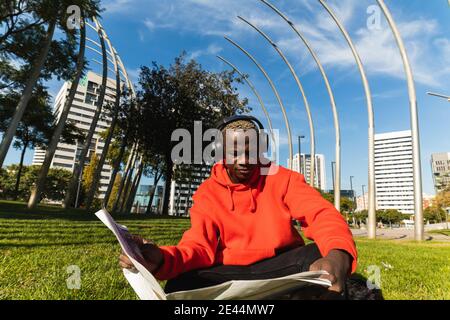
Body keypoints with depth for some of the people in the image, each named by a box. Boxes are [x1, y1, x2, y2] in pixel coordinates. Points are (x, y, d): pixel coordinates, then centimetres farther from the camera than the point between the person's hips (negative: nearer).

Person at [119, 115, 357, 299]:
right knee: (179, 286, -25)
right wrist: (163, 259, -34)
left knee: (322, 254, -29)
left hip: (279, 266, -1)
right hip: (230, 272, 2)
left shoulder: (281, 178, -3)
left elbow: (323, 215, -15)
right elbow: (199, 246, -10)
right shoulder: (207, 192, -1)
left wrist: (338, 254, -40)